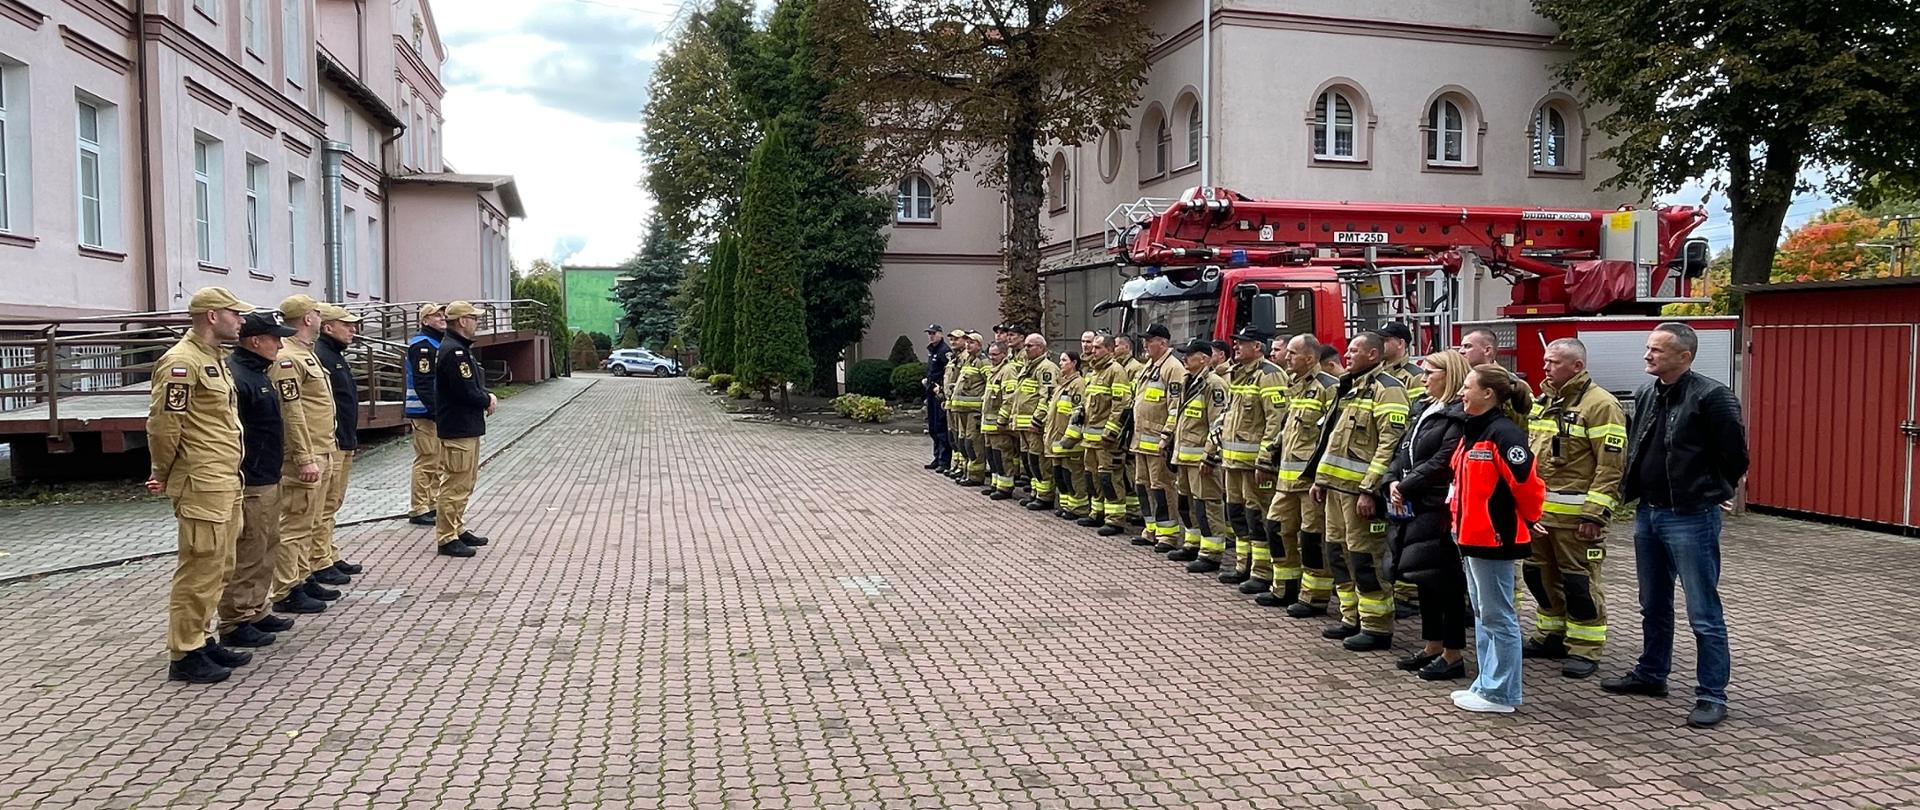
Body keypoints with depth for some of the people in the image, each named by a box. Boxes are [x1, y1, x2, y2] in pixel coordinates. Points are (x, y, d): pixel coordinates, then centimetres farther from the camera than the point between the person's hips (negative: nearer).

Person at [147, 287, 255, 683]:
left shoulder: (214, 358, 17)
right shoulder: (182, 361, -15)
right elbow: (163, 424, -17)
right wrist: (163, 474, -5)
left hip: (226, 483, 10)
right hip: (201, 485, -10)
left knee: (220, 568, 16)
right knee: (200, 569, -5)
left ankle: (202, 639, 26)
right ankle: (184, 655, 4)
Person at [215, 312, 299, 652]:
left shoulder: (260, 373, 15)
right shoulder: (235, 375, -18)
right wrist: (234, 483, -23)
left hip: (268, 481, 11)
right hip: (249, 484, -11)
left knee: (267, 548, 18)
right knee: (246, 556, -4)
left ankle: (256, 612, 28)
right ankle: (235, 624, 4)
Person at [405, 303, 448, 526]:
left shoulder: (441, 342, 18)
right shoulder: (422, 345, -13)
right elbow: (422, 382, -21)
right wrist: (435, 409, -24)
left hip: (440, 412, 10)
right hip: (425, 413, -10)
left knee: (439, 461, 15)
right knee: (426, 461, -6)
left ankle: (434, 503, 24)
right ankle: (418, 510, -1)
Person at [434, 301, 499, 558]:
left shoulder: (461, 349, 16)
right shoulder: (454, 351, -19)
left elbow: (474, 385, 19)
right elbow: (466, 392, -24)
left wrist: (487, 397, 0)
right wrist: (488, 400, -6)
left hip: (468, 427, 11)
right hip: (458, 428, -11)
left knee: (465, 484, 19)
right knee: (457, 485, -6)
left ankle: (458, 529, 28)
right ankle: (446, 539, 0)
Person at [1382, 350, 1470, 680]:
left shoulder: (1459, 416, -13)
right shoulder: (1423, 409, 16)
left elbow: (1443, 462, -21)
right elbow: (1403, 451, 15)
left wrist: (1406, 486, -16)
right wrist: (1394, 482, -2)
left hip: (1439, 511, -9)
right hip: (1413, 508, 9)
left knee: (1446, 582, -1)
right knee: (1424, 579, 15)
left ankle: (1453, 656, 8)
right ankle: (1432, 648, 26)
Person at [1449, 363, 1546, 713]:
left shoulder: (1503, 433, -17)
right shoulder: (1473, 432, 13)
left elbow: (1527, 483, -20)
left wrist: (1527, 521, -5)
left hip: (1494, 539, -10)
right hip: (1473, 536, 10)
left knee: (1497, 617, 0)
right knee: (1482, 615, 17)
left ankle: (1500, 694, 9)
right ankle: (1486, 684, 27)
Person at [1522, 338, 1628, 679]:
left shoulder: (1600, 405, -11)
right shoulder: (1543, 402, 13)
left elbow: (1611, 465, -16)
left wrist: (1595, 514, -20)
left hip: (1575, 514, -8)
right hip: (1538, 510, 8)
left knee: (1579, 582, 0)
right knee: (1541, 575, 16)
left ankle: (1585, 650, 10)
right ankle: (1551, 636, 30)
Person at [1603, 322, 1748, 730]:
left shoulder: (1711, 397, -14)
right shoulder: (1645, 394, 9)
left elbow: (1735, 456, -10)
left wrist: (1707, 494, 1)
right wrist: (1633, 490, 13)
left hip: (1690, 519, -8)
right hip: (1648, 514, 8)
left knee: (1704, 613, 0)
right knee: (1654, 606, 19)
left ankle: (1712, 695, 8)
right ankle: (1651, 675, 33)